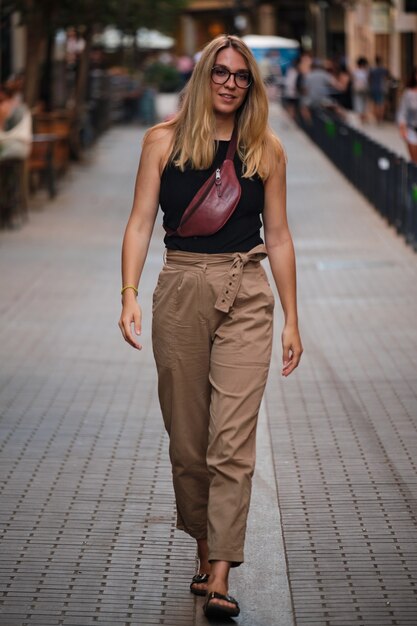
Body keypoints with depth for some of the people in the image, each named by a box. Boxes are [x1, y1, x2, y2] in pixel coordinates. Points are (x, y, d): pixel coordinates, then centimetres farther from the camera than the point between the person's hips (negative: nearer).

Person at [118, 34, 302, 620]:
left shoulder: (266, 149, 6)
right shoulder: (164, 141, 4)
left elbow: (278, 236, 9)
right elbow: (141, 222, 1)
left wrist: (292, 319, 8)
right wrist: (129, 295, -13)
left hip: (246, 295, 0)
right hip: (181, 291, 1)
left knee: (233, 438, -9)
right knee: (186, 436, 8)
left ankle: (219, 578, -10)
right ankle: (205, 548, 27)